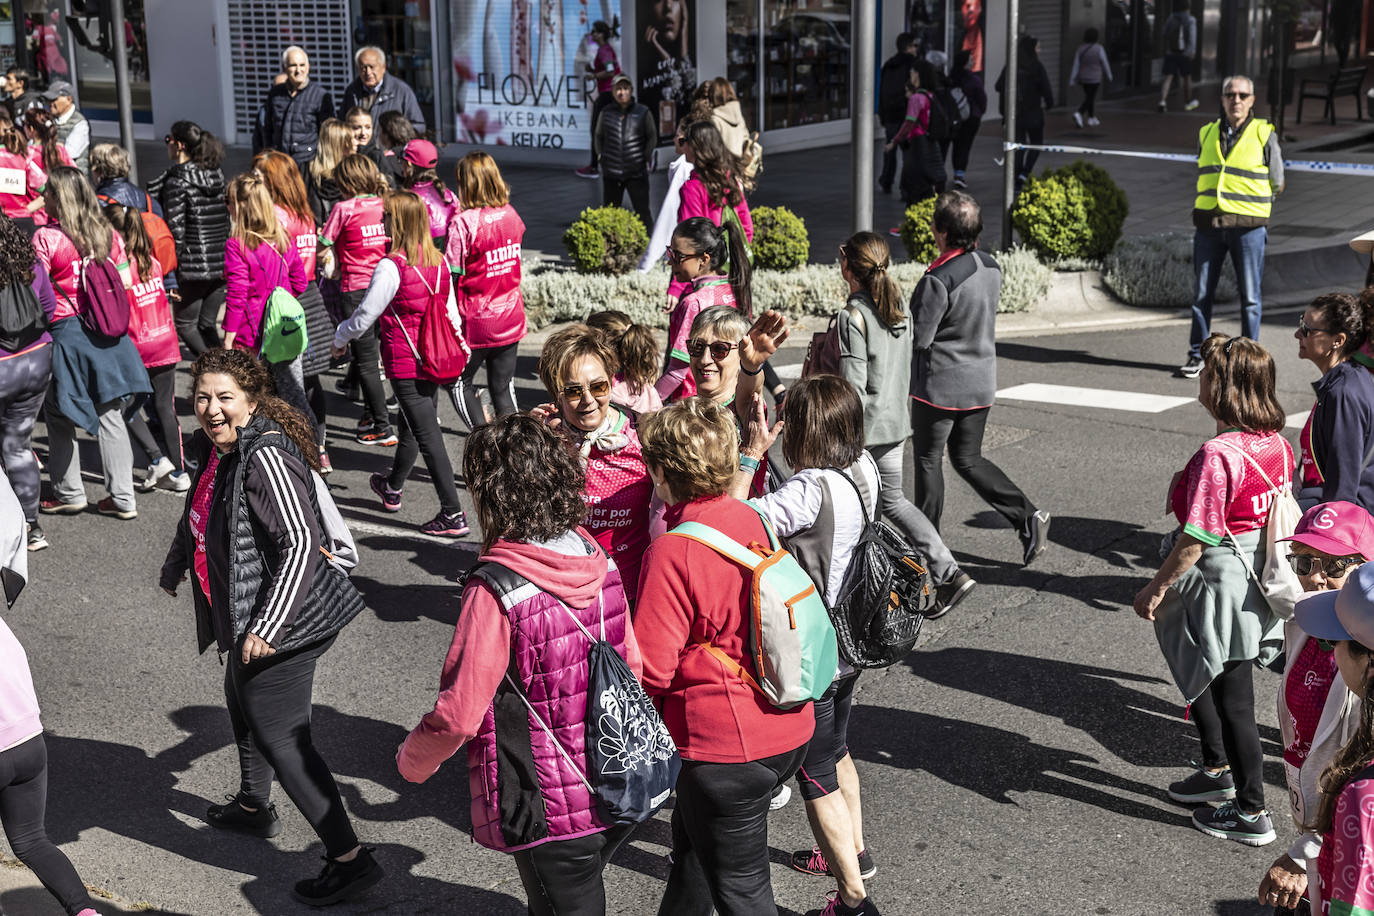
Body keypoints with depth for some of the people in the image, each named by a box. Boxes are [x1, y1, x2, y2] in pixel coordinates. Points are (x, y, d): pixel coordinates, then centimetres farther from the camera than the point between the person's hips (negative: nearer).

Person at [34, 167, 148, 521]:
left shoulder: (46, 237, -11)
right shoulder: (107, 234, 3)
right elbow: (125, 282, 8)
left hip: (65, 332, -5)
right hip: (107, 333, 5)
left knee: (59, 416, 11)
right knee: (110, 415, 9)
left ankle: (69, 493, 18)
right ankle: (122, 498, 9)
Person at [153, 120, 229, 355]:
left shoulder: (177, 181, -12)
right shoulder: (217, 174, 8)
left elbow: (175, 230, -16)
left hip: (194, 266, -6)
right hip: (223, 263, 7)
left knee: (185, 324, 6)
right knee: (208, 323, 16)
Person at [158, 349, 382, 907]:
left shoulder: (265, 458, -25)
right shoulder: (215, 448, 5)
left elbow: (301, 543, -30)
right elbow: (199, 515, 25)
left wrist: (267, 627, -32)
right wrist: (175, 566, 39)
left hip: (279, 627, -10)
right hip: (242, 619, 10)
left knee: (280, 737, -8)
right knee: (243, 708, 29)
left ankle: (350, 859, -3)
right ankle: (253, 808, 53)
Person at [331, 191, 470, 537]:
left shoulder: (391, 267, -18)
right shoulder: (438, 262, 2)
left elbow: (366, 314, -12)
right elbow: (451, 311, 11)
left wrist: (339, 339, 5)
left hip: (406, 363, -7)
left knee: (428, 434, -6)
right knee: (411, 426, 24)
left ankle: (453, 515, -7)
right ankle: (392, 489, 46)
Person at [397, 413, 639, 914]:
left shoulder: (495, 590, -23)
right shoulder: (597, 561, -2)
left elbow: (459, 712, -19)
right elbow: (632, 666, 8)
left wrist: (412, 760, 0)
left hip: (551, 810, -6)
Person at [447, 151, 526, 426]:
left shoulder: (463, 222, -18)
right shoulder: (510, 214, 0)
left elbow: (453, 276, -17)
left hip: (476, 321, -5)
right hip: (510, 317, 5)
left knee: (459, 383, 14)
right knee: (503, 388, 15)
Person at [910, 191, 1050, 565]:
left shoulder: (939, 280, -24)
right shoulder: (991, 268, 0)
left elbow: (918, 338, -19)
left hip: (940, 385, -7)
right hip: (982, 382, 7)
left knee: (928, 460, 10)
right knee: (968, 459, 18)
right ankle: (1028, 516, 6)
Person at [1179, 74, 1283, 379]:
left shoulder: (1264, 134, -1)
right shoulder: (1206, 133, 9)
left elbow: (1276, 184, 8)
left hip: (1248, 226, -3)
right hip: (1209, 225, 3)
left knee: (1250, 296, 0)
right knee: (1202, 293, 3)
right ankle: (1197, 354, 12)